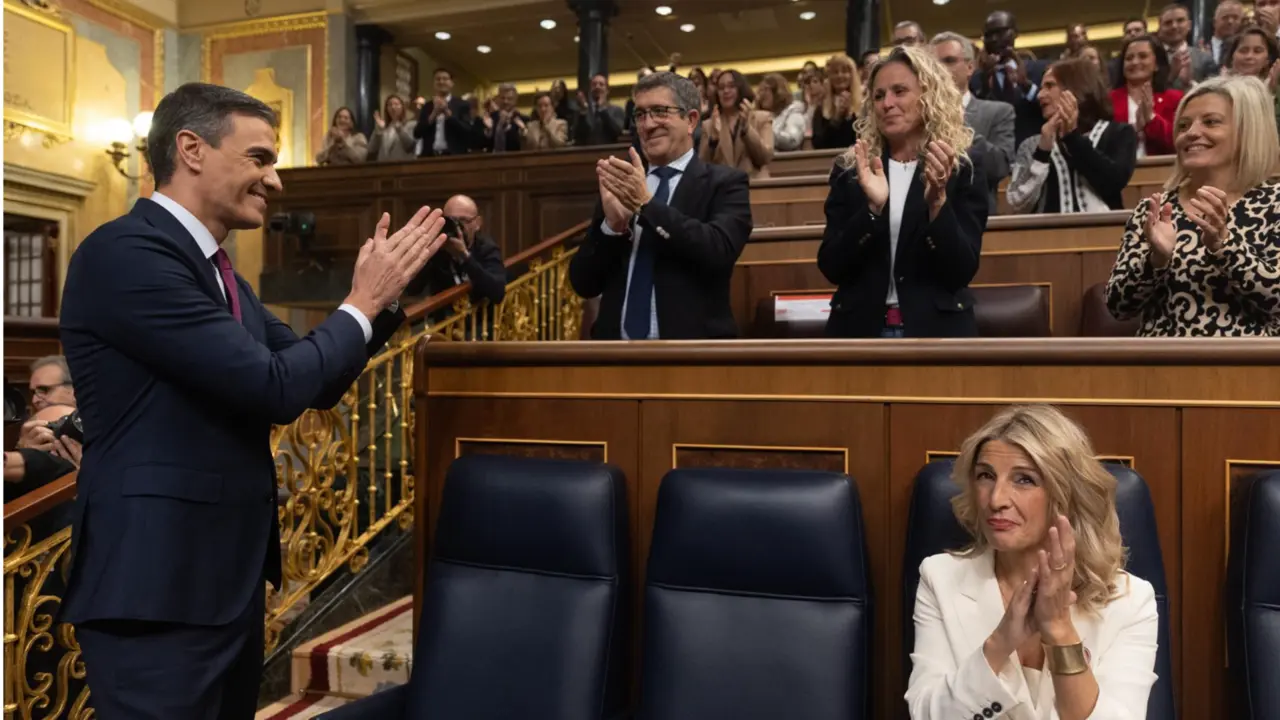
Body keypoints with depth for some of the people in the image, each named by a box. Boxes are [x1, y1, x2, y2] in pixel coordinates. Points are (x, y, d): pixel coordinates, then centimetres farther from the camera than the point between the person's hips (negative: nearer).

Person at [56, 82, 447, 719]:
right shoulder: (126, 251, -17)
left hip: (229, 576, 10)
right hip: (156, 586, -10)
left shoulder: (216, 269, 13)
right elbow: (274, 387, -23)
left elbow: (316, 383, 16)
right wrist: (362, 303, -9)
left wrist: (383, 295, 5)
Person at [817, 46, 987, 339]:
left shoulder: (962, 172, 0)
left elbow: (963, 271, -8)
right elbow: (831, 267, -5)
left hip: (936, 329, -1)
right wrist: (872, 208, -19)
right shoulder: (849, 171, 3)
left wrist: (937, 201, -21)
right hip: (861, 328, 1)